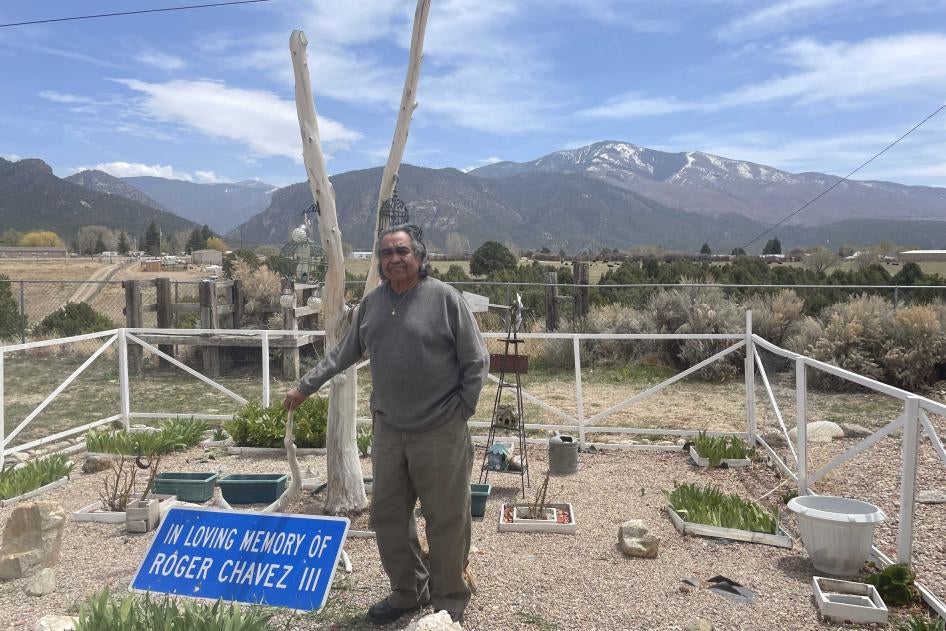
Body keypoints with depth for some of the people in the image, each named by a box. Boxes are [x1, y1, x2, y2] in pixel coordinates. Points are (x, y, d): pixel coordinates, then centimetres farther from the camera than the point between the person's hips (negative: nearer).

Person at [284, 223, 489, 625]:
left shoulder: (444, 298, -9)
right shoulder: (372, 302, 7)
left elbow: (476, 361, -5)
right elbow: (344, 353, 18)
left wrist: (461, 412, -6)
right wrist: (305, 386, 18)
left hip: (440, 432, -5)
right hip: (388, 430, 5)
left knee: (446, 520, 5)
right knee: (387, 516, 14)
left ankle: (449, 601, 26)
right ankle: (408, 592, 34)